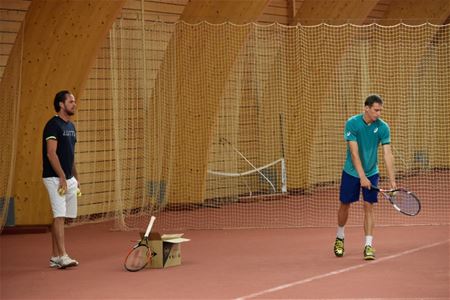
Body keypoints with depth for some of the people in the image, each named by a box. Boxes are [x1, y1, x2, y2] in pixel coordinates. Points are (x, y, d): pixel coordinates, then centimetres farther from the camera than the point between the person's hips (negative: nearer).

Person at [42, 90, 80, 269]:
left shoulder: (70, 126, 16)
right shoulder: (53, 125, -11)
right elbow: (51, 153, -17)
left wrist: (75, 178, 18)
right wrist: (62, 178, -19)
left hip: (68, 179, 8)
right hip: (55, 178, -8)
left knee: (60, 217, 8)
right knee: (59, 216, -13)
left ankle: (55, 257, 12)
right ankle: (62, 256, -16)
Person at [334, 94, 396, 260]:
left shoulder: (383, 127, -12)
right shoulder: (352, 123, -18)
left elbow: (387, 154, -15)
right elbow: (354, 153, -22)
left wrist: (392, 180, -22)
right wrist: (362, 177, -28)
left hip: (372, 173, 1)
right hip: (351, 172, -1)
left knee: (368, 207, -6)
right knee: (345, 205, 9)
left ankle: (368, 246, -4)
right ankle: (339, 238, 32)